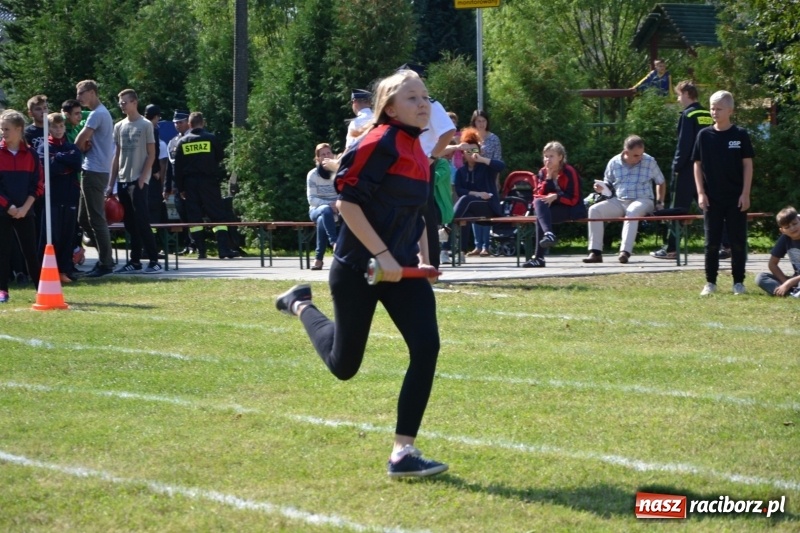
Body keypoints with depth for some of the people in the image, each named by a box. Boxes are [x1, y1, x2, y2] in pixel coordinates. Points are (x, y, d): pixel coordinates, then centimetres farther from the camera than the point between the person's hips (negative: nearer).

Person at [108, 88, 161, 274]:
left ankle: (154, 261, -8)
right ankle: (135, 261, 10)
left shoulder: (145, 125, -4)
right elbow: (117, 156, 16)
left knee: (141, 221, -11)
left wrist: (141, 179, -13)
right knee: (130, 224, 7)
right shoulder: (119, 127, 12)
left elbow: (151, 155, -5)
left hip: (138, 181, -6)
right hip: (122, 181, 6)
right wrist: (111, 183, 10)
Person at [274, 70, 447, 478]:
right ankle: (301, 305, 38)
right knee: (344, 365, 7)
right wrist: (382, 255, -21)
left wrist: (422, 258, 10)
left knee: (426, 348, -13)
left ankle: (403, 453, -8)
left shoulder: (418, 154, 10)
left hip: (401, 268, 7)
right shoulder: (380, 143, -16)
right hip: (358, 268, -7)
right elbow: (347, 201, -19)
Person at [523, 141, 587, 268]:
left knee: (540, 217, -29)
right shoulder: (542, 173, 9)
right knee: (539, 203, -28)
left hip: (571, 209, -6)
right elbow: (538, 195, 0)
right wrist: (548, 178, -11)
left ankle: (539, 257, -36)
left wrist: (556, 197, -25)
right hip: (550, 209, 6)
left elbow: (573, 199, -12)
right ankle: (548, 234, -44)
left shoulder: (569, 172, -9)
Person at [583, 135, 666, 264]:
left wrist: (660, 202, 4)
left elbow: (661, 183, 13)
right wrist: (601, 188, -7)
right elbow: (608, 184, 16)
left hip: (642, 201, -3)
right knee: (594, 210, -20)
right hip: (619, 201, 3)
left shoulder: (649, 162, -1)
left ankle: (625, 251, -47)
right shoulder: (614, 163, 2)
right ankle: (595, 252, -24)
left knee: (632, 212, -40)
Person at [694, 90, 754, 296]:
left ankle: (738, 282, 11)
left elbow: (748, 165, -1)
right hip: (712, 199, 1)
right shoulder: (704, 135, 3)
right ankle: (710, 282, 10)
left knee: (738, 242, 3)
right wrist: (701, 193, -3)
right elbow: (697, 165, 5)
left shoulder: (740, 135, -2)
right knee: (712, 242, 3)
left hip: (736, 198, -1)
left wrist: (745, 194, -7)